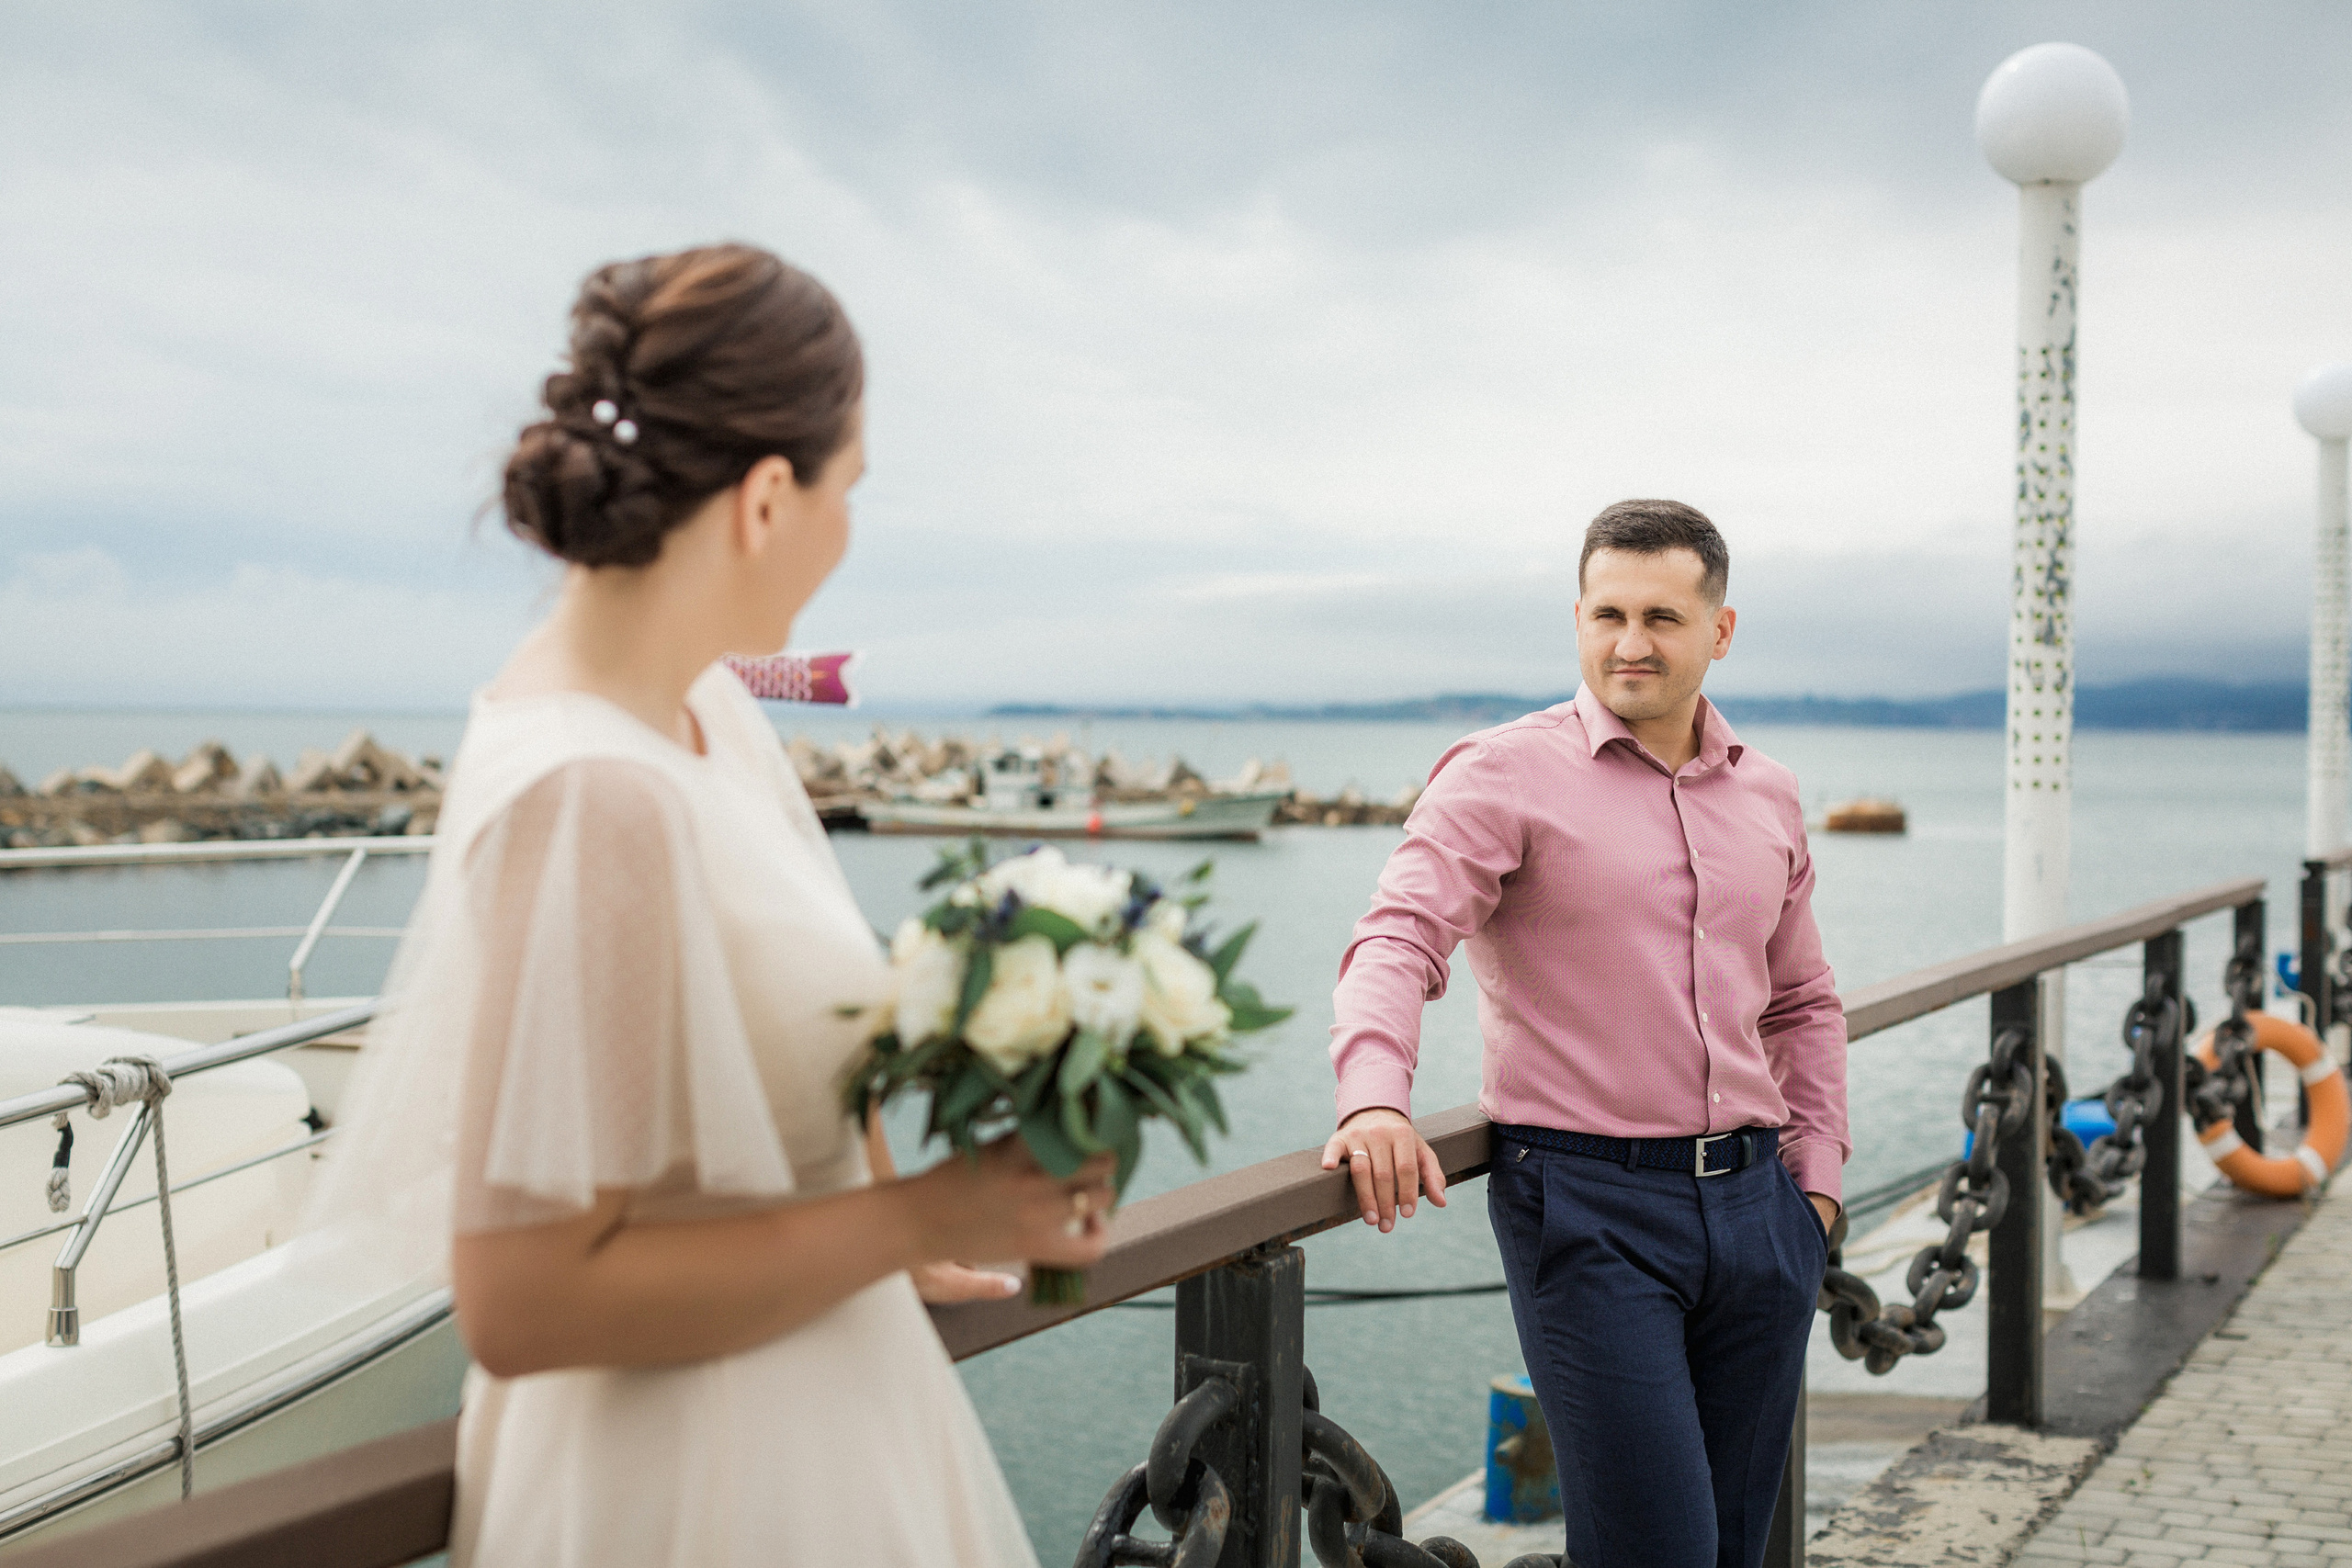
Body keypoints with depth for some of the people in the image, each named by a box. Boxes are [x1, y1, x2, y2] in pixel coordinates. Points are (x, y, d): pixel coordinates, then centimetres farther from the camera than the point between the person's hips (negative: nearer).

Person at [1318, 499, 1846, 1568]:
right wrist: (1375, 1097, -36)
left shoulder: (1767, 796, 15)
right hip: (1589, 1205, -6)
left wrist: (1815, 1179, 15)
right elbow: (1399, 939, -18)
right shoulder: (1503, 777, -4)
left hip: (1753, 1198, 6)